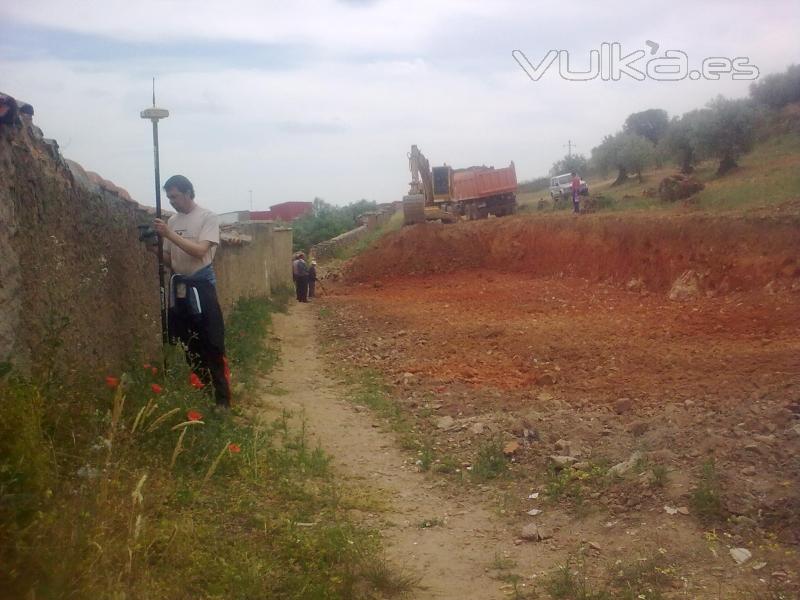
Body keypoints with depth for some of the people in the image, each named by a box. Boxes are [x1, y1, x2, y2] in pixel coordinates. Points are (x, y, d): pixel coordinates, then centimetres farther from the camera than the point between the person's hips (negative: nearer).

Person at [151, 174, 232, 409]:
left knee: (212, 345, -6)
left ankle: (222, 399, -2)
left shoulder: (207, 217, -6)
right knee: (189, 345, 11)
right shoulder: (172, 221, 11)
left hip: (201, 286, -6)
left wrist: (169, 234, -20)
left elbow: (200, 251, -18)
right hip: (178, 287, 6)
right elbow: (170, 260, 14)